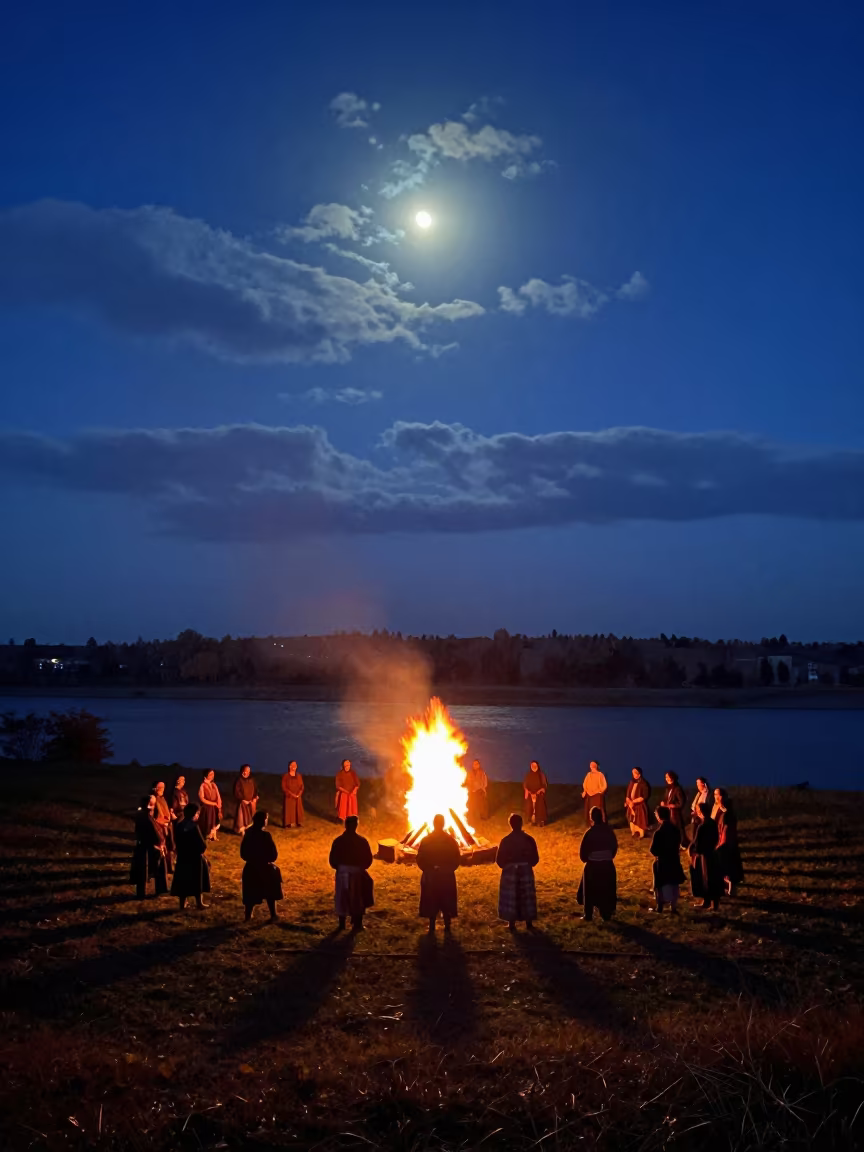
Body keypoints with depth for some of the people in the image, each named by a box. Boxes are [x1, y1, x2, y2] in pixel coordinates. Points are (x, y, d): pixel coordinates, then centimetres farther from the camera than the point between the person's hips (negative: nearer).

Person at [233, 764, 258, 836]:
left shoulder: (252, 780, 2)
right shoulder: (239, 780, -13)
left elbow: (256, 789, 9)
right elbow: (236, 792, -14)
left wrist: (255, 798, -5)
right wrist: (243, 800, -16)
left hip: (251, 802, 5)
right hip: (243, 802, -5)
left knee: (251, 817, 9)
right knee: (242, 817, 3)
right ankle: (241, 831, 13)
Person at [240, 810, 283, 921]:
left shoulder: (248, 834, -4)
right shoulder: (265, 835, -20)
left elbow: (243, 854, 4)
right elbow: (273, 854, -17)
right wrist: (269, 860, 4)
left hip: (250, 868, 4)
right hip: (264, 868, -4)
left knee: (251, 893, 18)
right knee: (270, 893, 14)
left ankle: (248, 915, 23)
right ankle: (273, 915, 18)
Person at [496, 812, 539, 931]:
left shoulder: (505, 840, -12)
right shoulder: (529, 839, -8)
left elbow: (499, 860, -6)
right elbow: (535, 859, -1)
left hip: (510, 873, -2)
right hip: (526, 872, 2)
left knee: (510, 898, 9)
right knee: (526, 897, 14)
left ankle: (512, 924, 12)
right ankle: (529, 923, 19)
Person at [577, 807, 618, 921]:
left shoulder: (590, 832, -16)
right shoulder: (609, 831, -3)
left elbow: (583, 849, -12)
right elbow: (615, 846, 6)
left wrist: (585, 859, 8)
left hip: (592, 865, -3)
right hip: (607, 865, 3)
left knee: (590, 890, 9)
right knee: (606, 889, 14)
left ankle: (588, 915, 11)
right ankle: (607, 914, 15)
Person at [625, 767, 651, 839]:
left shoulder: (644, 783, -12)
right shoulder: (631, 783, 8)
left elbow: (645, 796, -16)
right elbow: (628, 794, 9)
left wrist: (634, 801, -18)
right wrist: (629, 801, -12)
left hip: (640, 805, -6)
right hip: (631, 805, 6)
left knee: (640, 820, -2)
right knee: (632, 820, 12)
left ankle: (641, 835, 11)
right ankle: (634, 834, 26)